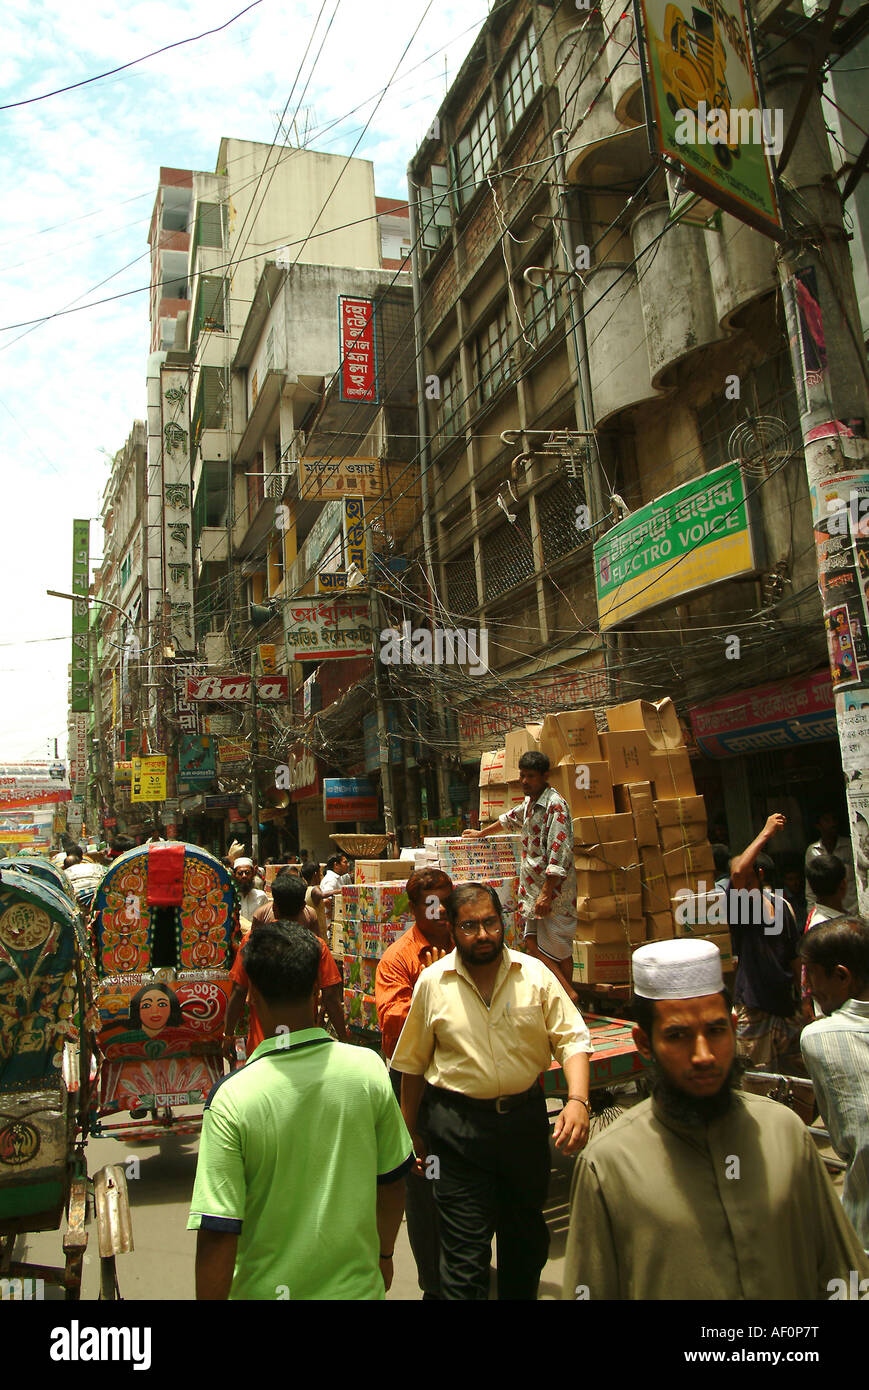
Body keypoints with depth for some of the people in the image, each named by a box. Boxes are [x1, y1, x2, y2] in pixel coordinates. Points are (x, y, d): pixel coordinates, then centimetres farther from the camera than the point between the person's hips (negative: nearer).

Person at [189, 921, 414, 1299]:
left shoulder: (231, 1097, -23)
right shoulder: (369, 1069, -14)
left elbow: (218, 1236, -19)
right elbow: (392, 1184, -1)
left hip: (268, 1289, -2)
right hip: (357, 1284, 2)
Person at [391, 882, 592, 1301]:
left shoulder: (534, 973, -4)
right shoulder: (432, 982, -5)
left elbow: (571, 1038, -3)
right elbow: (413, 1065, 4)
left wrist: (577, 1100, -19)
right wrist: (411, 1134, 8)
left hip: (525, 1118, 3)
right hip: (458, 1124, -2)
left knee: (526, 1234, 22)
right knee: (465, 1251, 0)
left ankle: (520, 1294, 45)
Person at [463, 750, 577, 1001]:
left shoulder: (555, 804, -14)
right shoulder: (530, 802, 14)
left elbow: (559, 853, -21)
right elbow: (510, 819, 37)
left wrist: (546, 893, -24)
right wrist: (482, 833, 49)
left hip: (553, 888, -9)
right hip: (534, 886, 9)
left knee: (557, 948, -6)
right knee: (533, 943, 7)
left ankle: (569, 994, 7)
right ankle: (567, 994, 15)